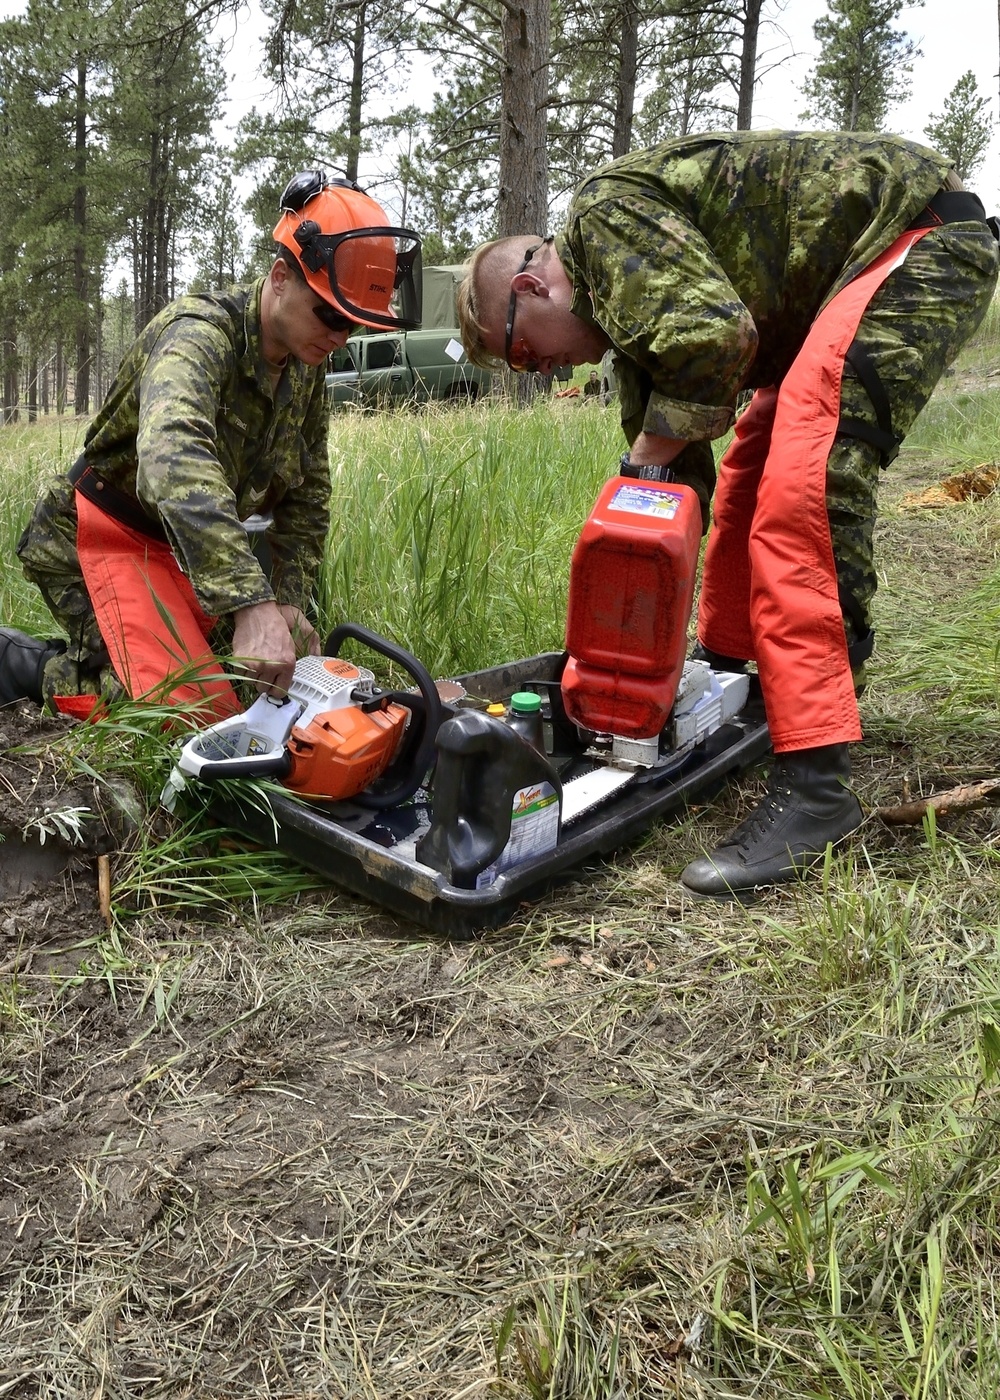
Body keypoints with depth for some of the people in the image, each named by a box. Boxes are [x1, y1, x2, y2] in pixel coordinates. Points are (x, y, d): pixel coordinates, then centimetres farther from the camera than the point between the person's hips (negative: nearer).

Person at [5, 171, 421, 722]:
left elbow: (307, 493, 7)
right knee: (199, 713, -22)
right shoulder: (201, 333, -27)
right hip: (101, 538, -8)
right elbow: (173, 459, -47)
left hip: (176, 553, 9)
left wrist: (290, 603, -4)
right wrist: (252, 606, -57)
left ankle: (92, 655, 20)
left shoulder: (305, 366, -1)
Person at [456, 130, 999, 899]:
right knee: (749, 466, 18)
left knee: (802, 485, -23)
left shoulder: (605, 210, -13)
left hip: (924, 237, -10)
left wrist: (650, 450, -14)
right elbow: (675, 463, 13)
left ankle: (814, 781, -24)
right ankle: (728, 668, 32)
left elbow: (713, 332, -31)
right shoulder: (630, 302, 14)